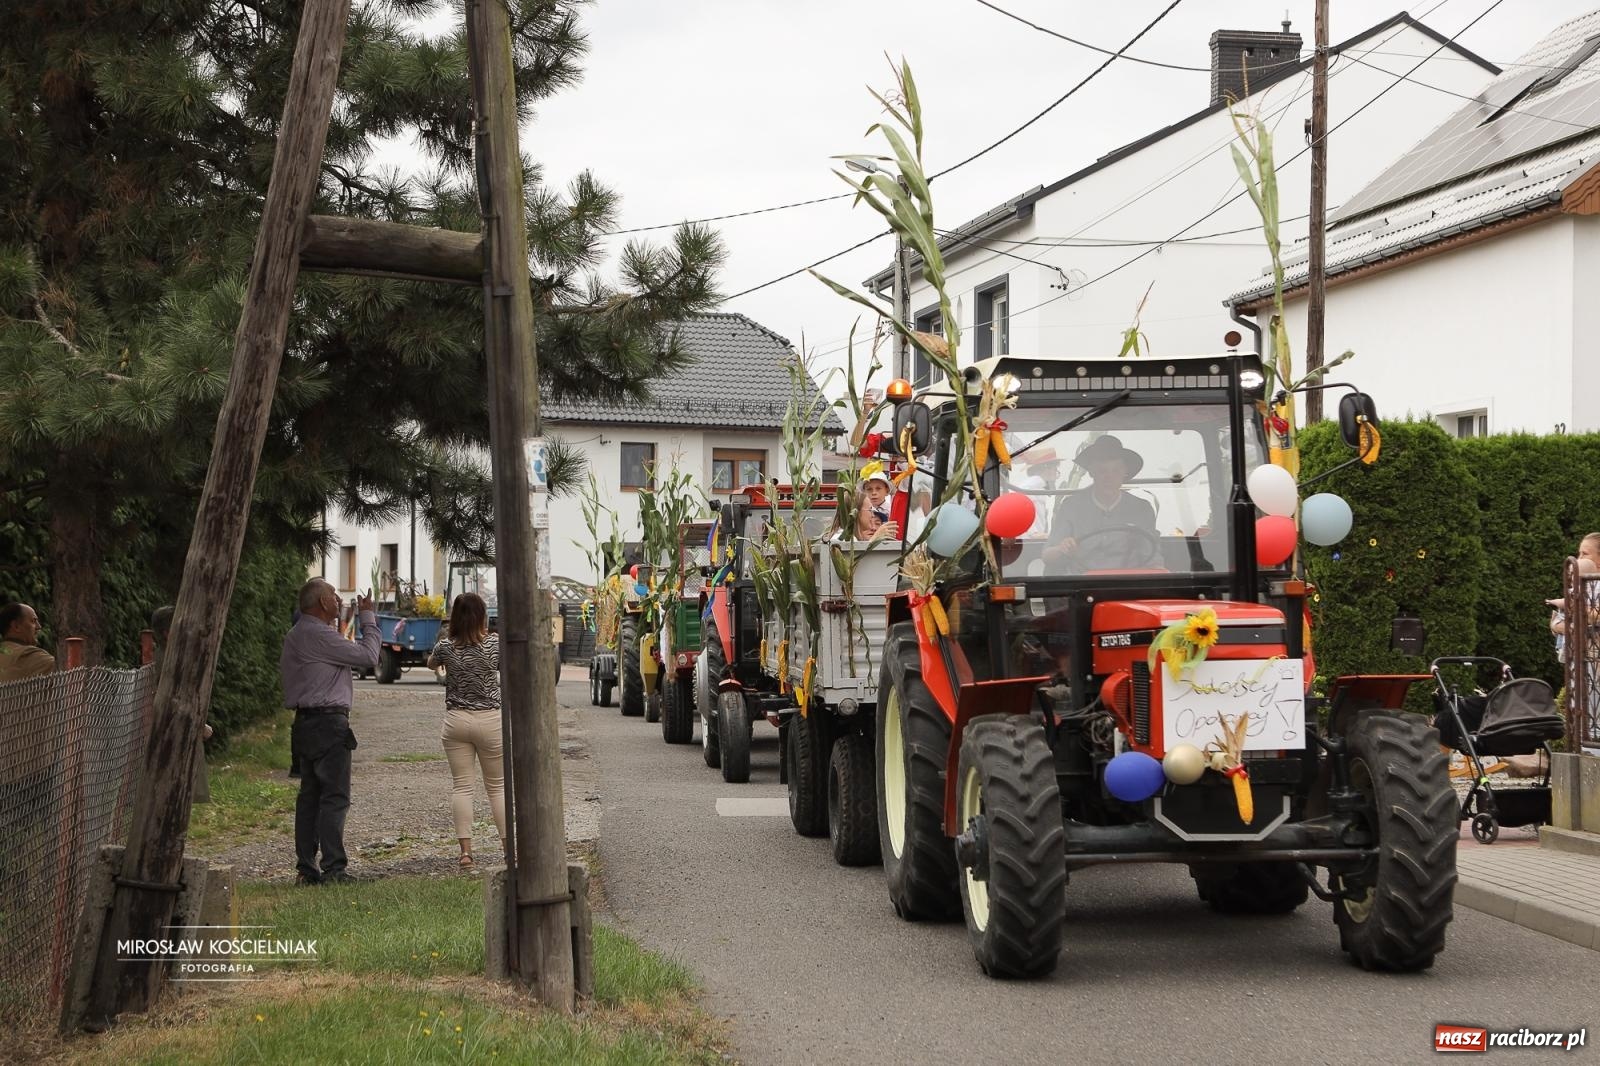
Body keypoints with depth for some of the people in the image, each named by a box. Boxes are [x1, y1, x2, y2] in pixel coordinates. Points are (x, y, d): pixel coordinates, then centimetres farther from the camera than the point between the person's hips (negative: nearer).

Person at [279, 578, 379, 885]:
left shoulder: (295, 635, 16)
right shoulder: (319, 635, -15)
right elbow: (368, 656, -15)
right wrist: (368, 617, -1)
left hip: (305, 721, 10)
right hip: (328, 723, -10)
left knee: (310, 795, 10)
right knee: (335, 796, -8)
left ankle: (307, 868, 11)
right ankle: (333, 868, -10)